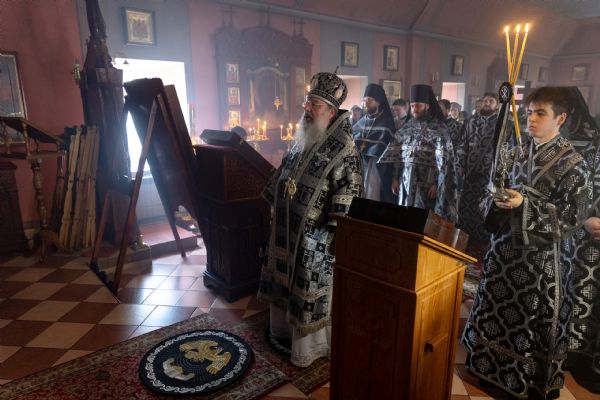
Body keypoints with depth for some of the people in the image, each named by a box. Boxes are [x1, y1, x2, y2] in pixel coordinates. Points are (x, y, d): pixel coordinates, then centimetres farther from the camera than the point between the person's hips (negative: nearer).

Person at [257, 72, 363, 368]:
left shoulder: (343, 148, -16)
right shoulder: (303, 138, 7)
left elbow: (348, 192, -19)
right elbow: (283, 174, 18)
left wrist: (337, 232, -22)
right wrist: (274, 202, 19)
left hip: (316, 233, -7)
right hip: (289, 225, 8)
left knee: (312, 287, 6)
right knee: (287, 277, 21)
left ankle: (310, 343, 27)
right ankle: (287, 324, 44)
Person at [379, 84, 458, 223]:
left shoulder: (438, 128, -4)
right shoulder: (407, 126, 11)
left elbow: (443, 158, -10)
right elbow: (397, 154, 11)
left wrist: (436, 183, -15)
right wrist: (395, 177, 7)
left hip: (426, 179, -5)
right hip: (406, 179, 5)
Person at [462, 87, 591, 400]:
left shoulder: (573, 163, -9)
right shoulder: (518, 153, 6)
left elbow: (573, 217, -12)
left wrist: (525, 205, -22)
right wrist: (497, 198, -9)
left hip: (541, 254, -5)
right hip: (505, 246, 5)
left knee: (534, 322, 8)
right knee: (496, 312, 15)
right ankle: (491, 369, 35)